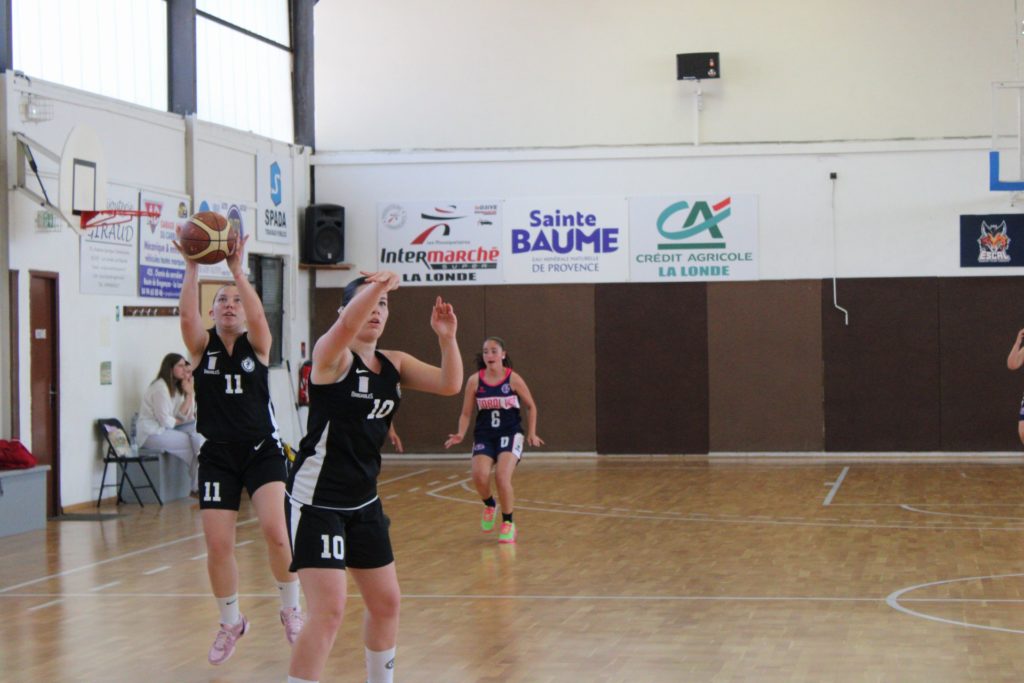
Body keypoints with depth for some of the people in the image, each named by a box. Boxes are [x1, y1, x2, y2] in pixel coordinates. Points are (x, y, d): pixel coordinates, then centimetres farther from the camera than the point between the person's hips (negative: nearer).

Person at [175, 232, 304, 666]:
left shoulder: (257, 345, 1)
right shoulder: (202, 347, 3)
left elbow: (258, 314, -21)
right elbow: (186, 315, -18)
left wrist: (237, 270, -26)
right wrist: (192, 268, -25)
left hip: (261, 450, -1)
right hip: (218, 455, 1)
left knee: (275, 530, -18)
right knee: (217, 546, -3)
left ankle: (291, 610, 4)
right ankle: (230, 623, 19)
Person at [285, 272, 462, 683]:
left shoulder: (394, 364, 8)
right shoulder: (332, 355, -12)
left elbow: (450, 385, -1)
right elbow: (349, 323, -35)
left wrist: (446, 338, -15)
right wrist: (377, 283, -42)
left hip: (363, 501, 8)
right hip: (317, 500, -8)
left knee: (386, 603, 17)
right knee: (329, 611, -15)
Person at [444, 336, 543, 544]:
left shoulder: (513, 378, -6)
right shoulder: (475, 380, -3)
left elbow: (531, 406, 7)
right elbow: (466, 413, 3)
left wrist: (532, 434, 3)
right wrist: (460, 435, -13)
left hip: (510, 433, -2)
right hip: (484, 435, 2)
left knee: (502, 477, -21)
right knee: (479, 475, -21)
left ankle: (508, 523, 2)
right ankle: (489, 505, 15)